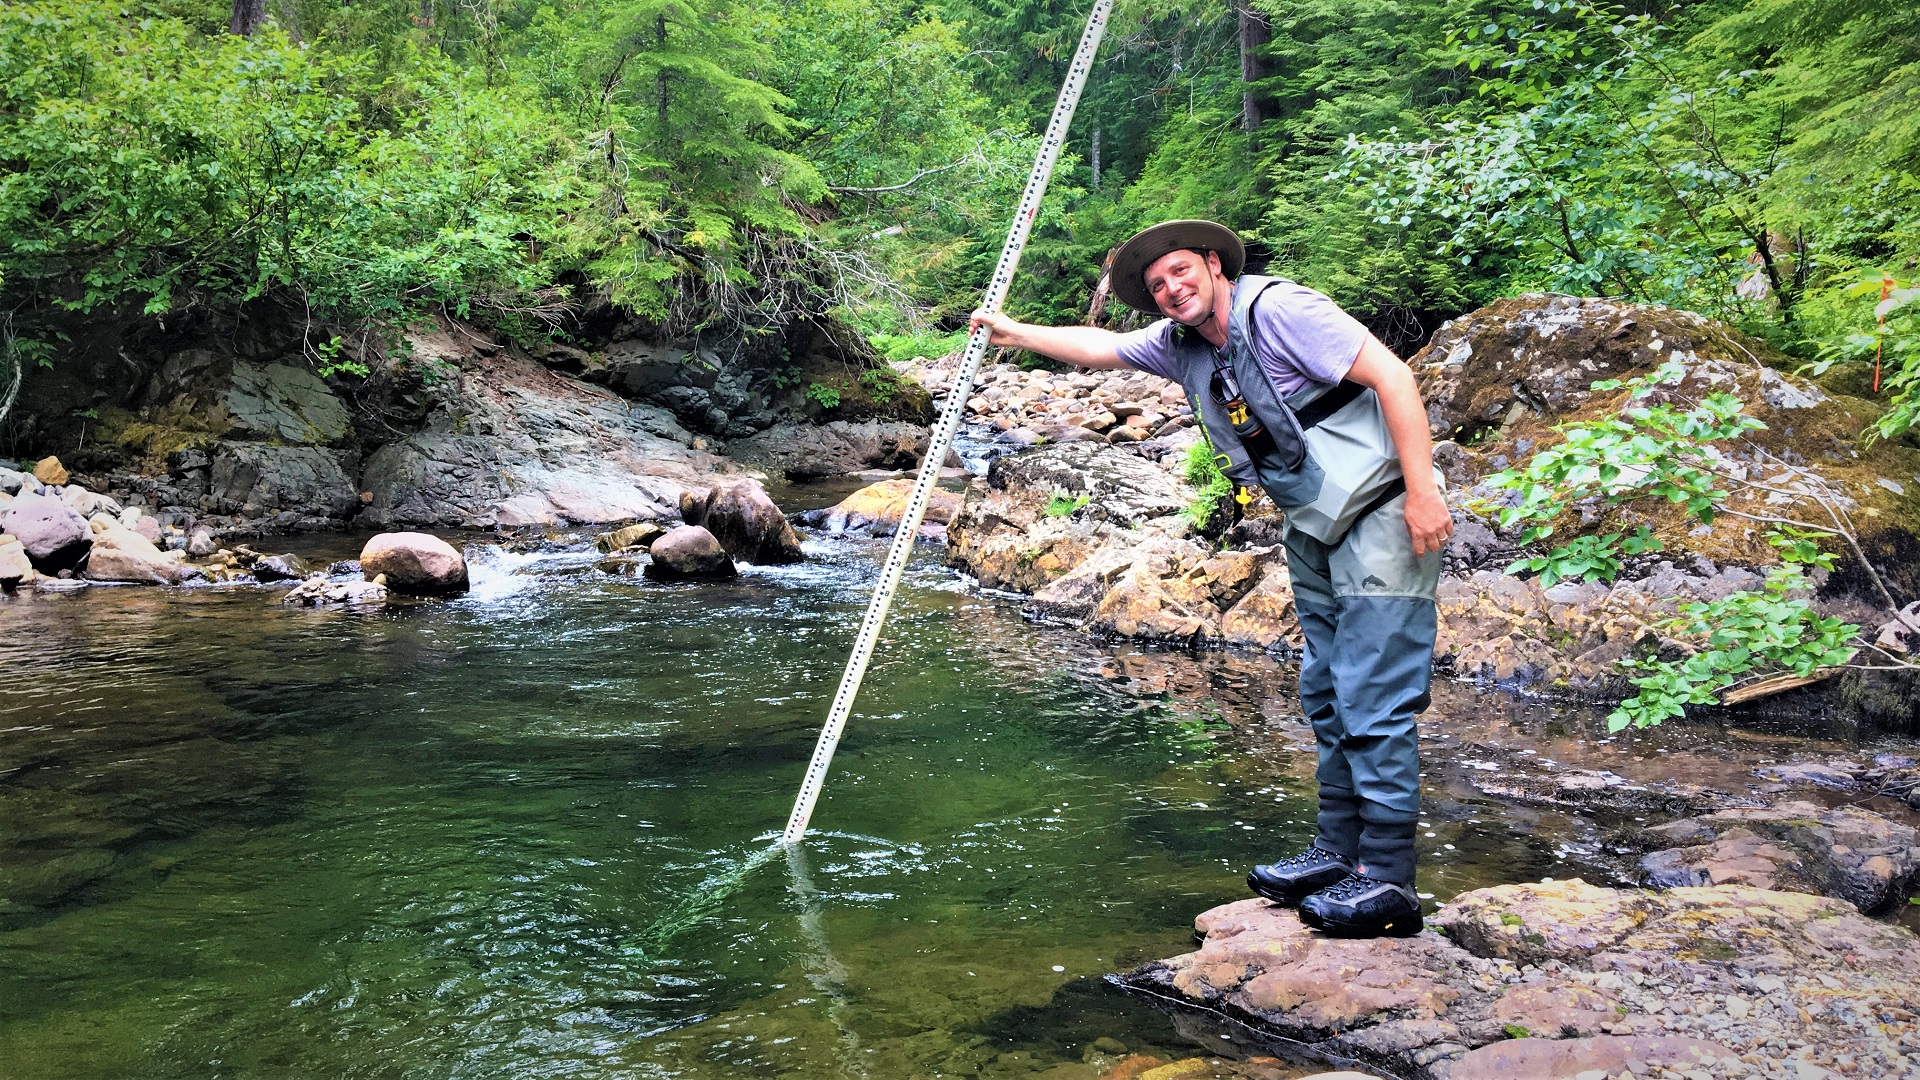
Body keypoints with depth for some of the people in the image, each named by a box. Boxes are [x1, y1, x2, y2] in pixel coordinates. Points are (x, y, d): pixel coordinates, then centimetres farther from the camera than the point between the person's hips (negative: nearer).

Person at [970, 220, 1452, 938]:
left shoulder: (1276, 309, -16)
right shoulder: (1179, 345, 9)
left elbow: (1391, 375, -20)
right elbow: (1099, 347, 26)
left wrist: (1422, 490, -24)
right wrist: (1015, 332, 30)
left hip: (1379, 515, -9)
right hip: (1313, 530, 9)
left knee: (1371, 699, -10)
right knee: (1325, 694, 11)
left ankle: (1387, 881, -5)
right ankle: (1337, 852, 20)